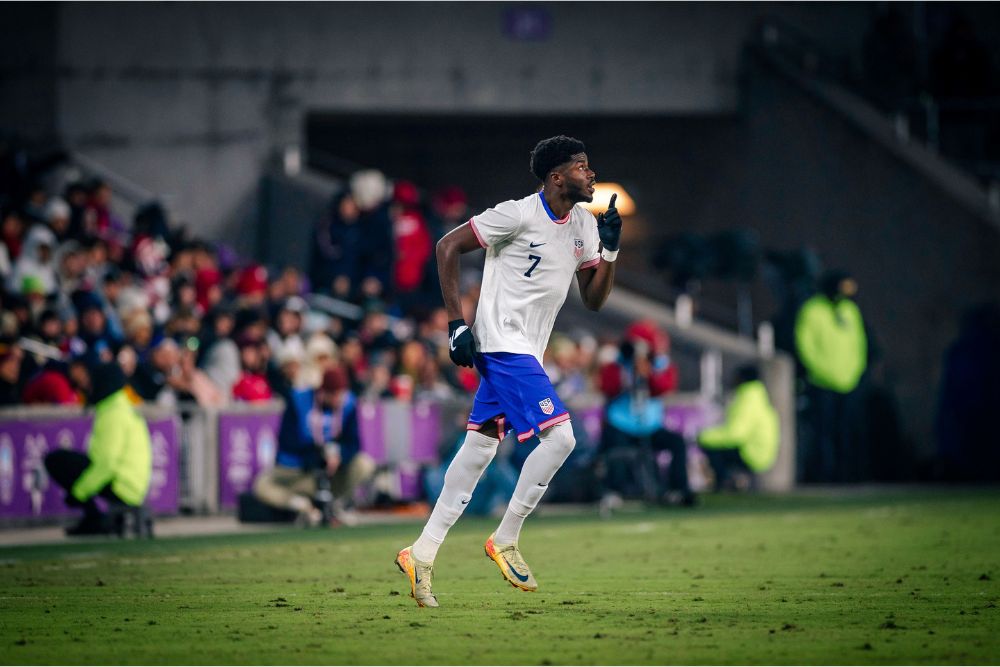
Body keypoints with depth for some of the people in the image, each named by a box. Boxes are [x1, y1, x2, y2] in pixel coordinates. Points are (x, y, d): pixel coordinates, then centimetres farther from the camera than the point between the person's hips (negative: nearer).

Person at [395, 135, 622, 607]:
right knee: (559, 436, -16)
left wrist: (610, 249, -5)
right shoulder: (518, 215, -14)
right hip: (501, 343, -9)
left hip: (524, 352, 9)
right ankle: (505, 542, -5)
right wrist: (456, 324, -14)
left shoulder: (583, 226, 9)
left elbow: (593, 300, 12)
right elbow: (447, 246, -10)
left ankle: (422, 554, 12)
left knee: (479, 448, 8)